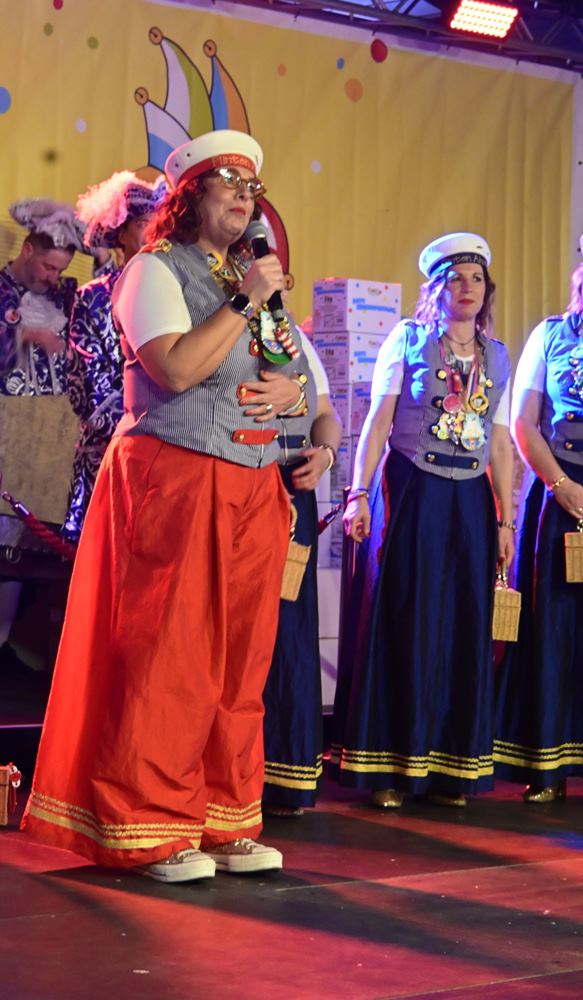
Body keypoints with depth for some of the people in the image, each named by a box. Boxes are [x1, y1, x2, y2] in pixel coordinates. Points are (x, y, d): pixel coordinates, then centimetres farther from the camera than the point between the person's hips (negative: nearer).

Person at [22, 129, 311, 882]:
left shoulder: (255, 277, 21)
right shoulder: (155, 269, -1)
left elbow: (299, 377, 22)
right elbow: (176, 370, -17)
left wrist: (289, 391, -1)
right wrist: (245, 302, -15)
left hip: (254, 486, 7)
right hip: (175, 478, -7)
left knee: (242, 659, 6)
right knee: (170, 658, -7)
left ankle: (227, 823, 13)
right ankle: (154, 832, 0)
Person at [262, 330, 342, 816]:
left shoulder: (293, 333, 19)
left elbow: (326, 415, 21)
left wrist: (326, 452, -1)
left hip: (291, 491, 6)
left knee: (288, 629, 7)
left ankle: (281, 779, 15)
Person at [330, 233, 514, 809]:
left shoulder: (496, 357, 13)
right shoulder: (408, 340, 2)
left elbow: (500, 443, 13)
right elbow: (377, 422, -3)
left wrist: (505, 520, 9)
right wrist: (360, 493, -12)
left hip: (471, 502, 4)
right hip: (410, 495, -4)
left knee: (463, 629, 5)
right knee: (402, 625, -2)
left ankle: (450, 768, 13)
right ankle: (386, 765, 5)